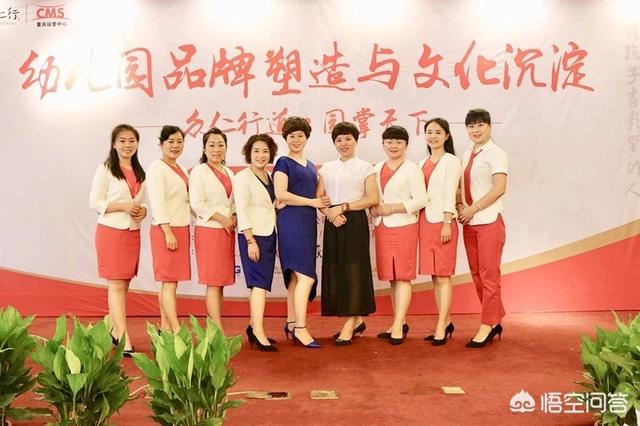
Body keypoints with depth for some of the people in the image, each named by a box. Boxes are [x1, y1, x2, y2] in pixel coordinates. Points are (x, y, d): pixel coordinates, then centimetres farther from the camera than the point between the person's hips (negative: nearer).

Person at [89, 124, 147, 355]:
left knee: (124, 284, 9)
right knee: (116, 285, -6)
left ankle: (115, 331, 20)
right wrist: (124, 207, -19)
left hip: (133, 232, 6)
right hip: (111, 231, -6)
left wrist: (143, 209, -1)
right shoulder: (106, 169, -4)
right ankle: (124, 340, -8)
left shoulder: (139, 172, 13)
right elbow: (95, 202, -8)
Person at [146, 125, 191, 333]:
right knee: (169, 282, -9)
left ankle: (165, 327, 14)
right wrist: (168, 232, -20)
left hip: (182, 229, 8)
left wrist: (185, 230, 13)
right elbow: (157, 201, -14)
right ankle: (177, 331, -10)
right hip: (166, 230, -8)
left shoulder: (181, 169, 18)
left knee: (170, 282, 9)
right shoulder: (157, 168, -7)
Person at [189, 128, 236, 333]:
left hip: (227, 231, 7)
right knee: (213, 282, -7)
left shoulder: (229, 173, 17)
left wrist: (234, 217, 3)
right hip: (209, 231, -7)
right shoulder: (199, 172, -4)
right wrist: (221, 218, -13)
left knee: (220, 282, 7)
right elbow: (196, 203, -12)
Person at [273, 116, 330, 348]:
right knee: (306, 276, -13)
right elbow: (281, 194, -14)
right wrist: (312, 202, -10)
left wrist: (328, 209, 4)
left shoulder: (310, 165, 19)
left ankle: (291, 323, 19)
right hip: (291, 222, -7)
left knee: (296, 276, 11)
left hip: (308, 223, 8)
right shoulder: (283, 163, -3)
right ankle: (300, 328, -8)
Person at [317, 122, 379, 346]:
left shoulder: (365, 167, 3)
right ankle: (357, 321, 15)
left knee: (354, 270, -6)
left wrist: (343, 207, -12)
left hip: (355, 221, -4)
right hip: (333, 224, 4)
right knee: (335, 270, 3)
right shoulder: (326, 168, 13)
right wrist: (331, 214, -11)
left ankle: (350, 325, -1)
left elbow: (373, 199, -6)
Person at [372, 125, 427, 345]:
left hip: (404, 227, -6)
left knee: (403, 277, -5)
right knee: (391, 277, 9)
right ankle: (401, 322, 17)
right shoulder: (377, 168, 14)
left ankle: (398, 326, -5)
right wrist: (373, 209, 1)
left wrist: (393, 208, -15)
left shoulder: (412, 169, -4)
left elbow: (420, 200, -10)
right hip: (382, 228, 6)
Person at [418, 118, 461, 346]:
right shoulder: (423, 163, 16)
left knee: (442, 275, -6)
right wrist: (418, 222, 9)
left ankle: (441, 328, -5)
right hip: (425, 221, 7)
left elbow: (450, 193, -10)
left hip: (442, 222, -7)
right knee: (434, 276, 9)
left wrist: (447, 223, -16)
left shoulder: (451, 161, -3)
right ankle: (446, 322, 18)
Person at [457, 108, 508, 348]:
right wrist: (460, 206, -3)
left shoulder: (495, 154, -7)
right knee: (476, 274, 10)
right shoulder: (466, 156, 14)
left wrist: (473, 209, -15)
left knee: (489, 274, -5)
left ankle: (487, 326, 2)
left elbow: (499, 188, -16)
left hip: (489, 221, -7)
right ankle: (495, 322, 20)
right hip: (469, 223, 7)